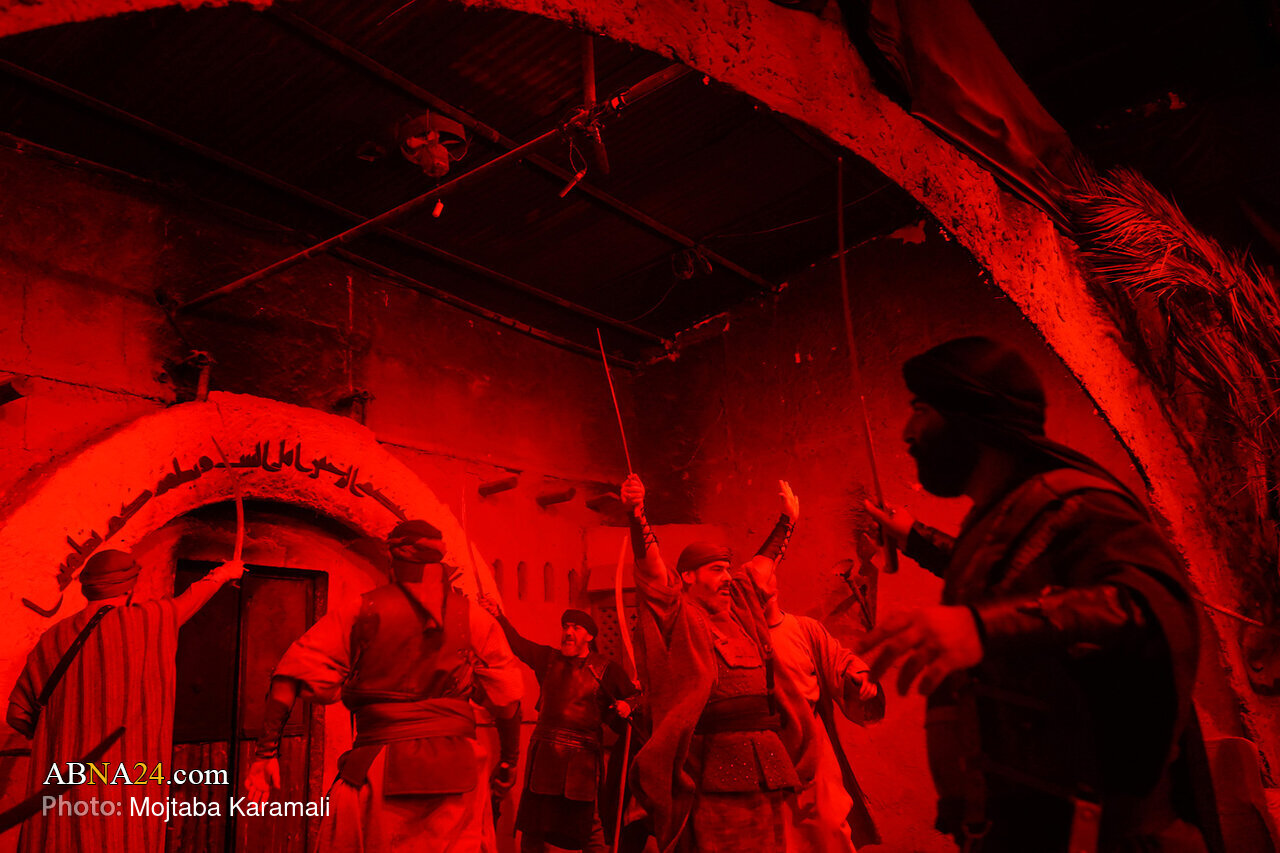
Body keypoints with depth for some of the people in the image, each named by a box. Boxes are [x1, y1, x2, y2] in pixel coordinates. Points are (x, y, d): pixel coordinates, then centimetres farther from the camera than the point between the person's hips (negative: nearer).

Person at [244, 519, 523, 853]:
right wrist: (509, 762, 18)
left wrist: (267, 751, -2)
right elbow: (508, 699, 7)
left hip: (381, 765, -1)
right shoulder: (473, 618, 7)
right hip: (454, 771, 1)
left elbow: (292, 675, -3)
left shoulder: (360, 611, 4)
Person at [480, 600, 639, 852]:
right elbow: (517, 643, 6)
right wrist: (499, 616, -6)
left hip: (582, 758, -3)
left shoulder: (606, 669, 3)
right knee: (532, 828, 8)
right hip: (543, 754, 3)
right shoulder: (549, 658, 12)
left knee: (586, 823, -3)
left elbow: (632, 696, 11)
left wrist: (626, 707, -11)